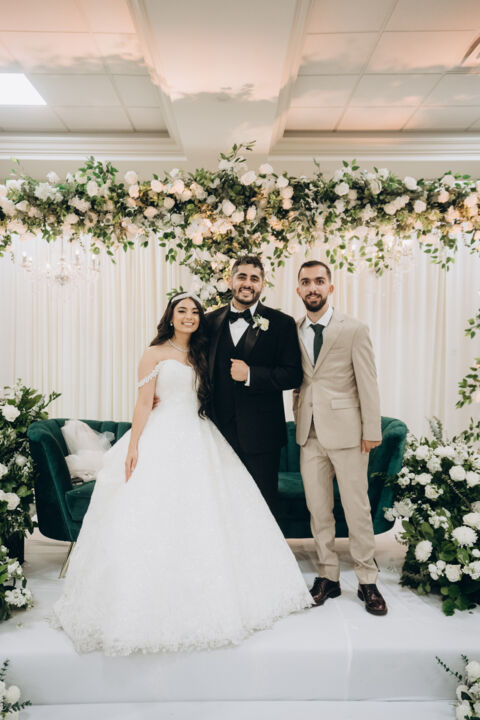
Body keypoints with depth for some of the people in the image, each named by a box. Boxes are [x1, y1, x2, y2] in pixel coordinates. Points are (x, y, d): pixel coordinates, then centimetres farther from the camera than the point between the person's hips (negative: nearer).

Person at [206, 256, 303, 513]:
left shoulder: (281, 323, -1)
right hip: (220, 431, 3)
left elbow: (293, 375, -6)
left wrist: (251, 374, -16)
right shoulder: (211, 321, 7)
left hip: (261, 434, -2)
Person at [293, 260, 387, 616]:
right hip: (310, 434, 4)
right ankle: (328, 576, 25)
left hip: (346, 432, -3)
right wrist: (299, 421, 5)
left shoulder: (354, 329, -2)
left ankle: (368, 580, 20)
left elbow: (368, 383, -4)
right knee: (318, 509, 10)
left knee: (357, 509, 4)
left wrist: (372, 431, -6)